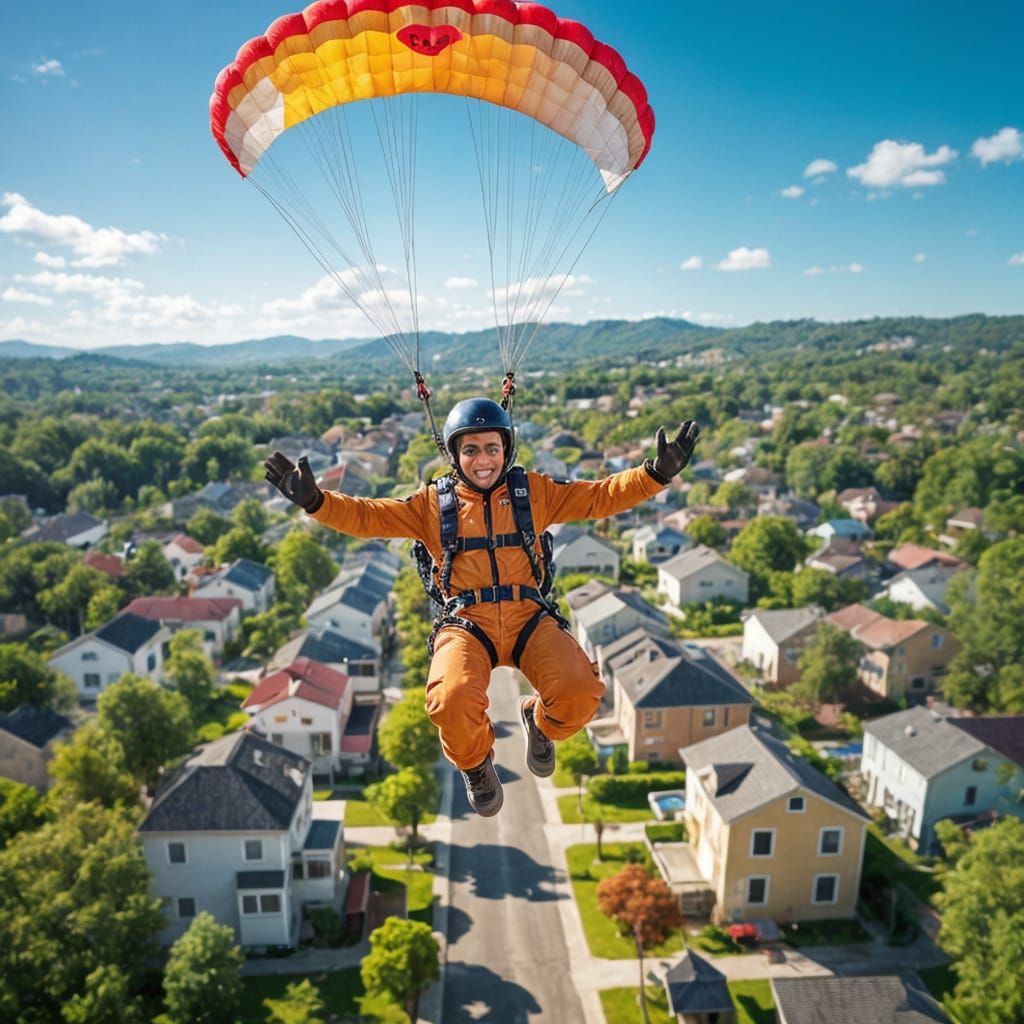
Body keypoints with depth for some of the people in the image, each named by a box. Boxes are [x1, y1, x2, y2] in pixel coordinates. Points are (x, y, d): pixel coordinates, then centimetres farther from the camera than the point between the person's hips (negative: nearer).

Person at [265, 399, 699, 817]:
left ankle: (539, 721, 18)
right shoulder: (433, 503, 11)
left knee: (581, 693, -25)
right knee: (452, 701, -31)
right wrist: (315, 500, -9)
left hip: (529, 618, 1)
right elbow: (366, 516, 7)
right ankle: (475, 762, 10)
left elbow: (600, 496, 12)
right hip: (466, 623, -1)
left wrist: (656, 472, 0)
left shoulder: (534, 491, 13)